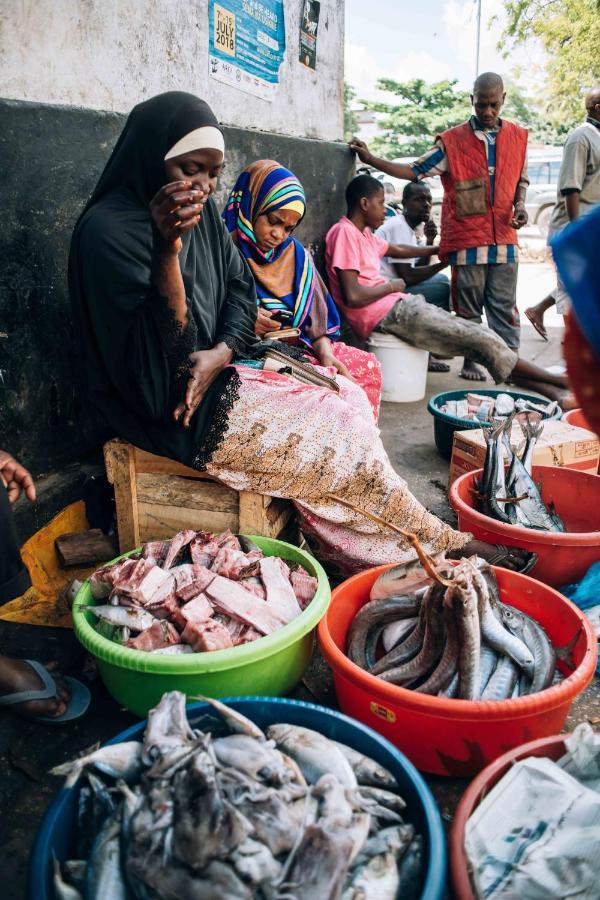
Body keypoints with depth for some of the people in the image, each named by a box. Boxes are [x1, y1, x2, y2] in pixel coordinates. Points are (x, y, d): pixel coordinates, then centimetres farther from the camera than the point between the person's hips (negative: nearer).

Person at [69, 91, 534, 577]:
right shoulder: (109, 229, -19)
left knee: (349, 395, -3)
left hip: (218, 368, 8)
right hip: (168, 408, -8)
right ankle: (440, 544, 8)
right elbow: (156, 362, -25)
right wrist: (168, 249, -35)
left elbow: (240, 289, 8)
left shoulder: (201, 209, 5)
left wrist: (219, 354, -12)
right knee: (337, 427, -12)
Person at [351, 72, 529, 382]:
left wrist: (520, 205, 1)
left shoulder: (517, 136, 11)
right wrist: (371, 159, -4)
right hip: (467, 238, -2)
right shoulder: (452, 141, 2)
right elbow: (415, 171, 2)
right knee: (468, 305, 5)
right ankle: (469, 361, 16)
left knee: (504, 306, 3)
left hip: (504, 238, 2)